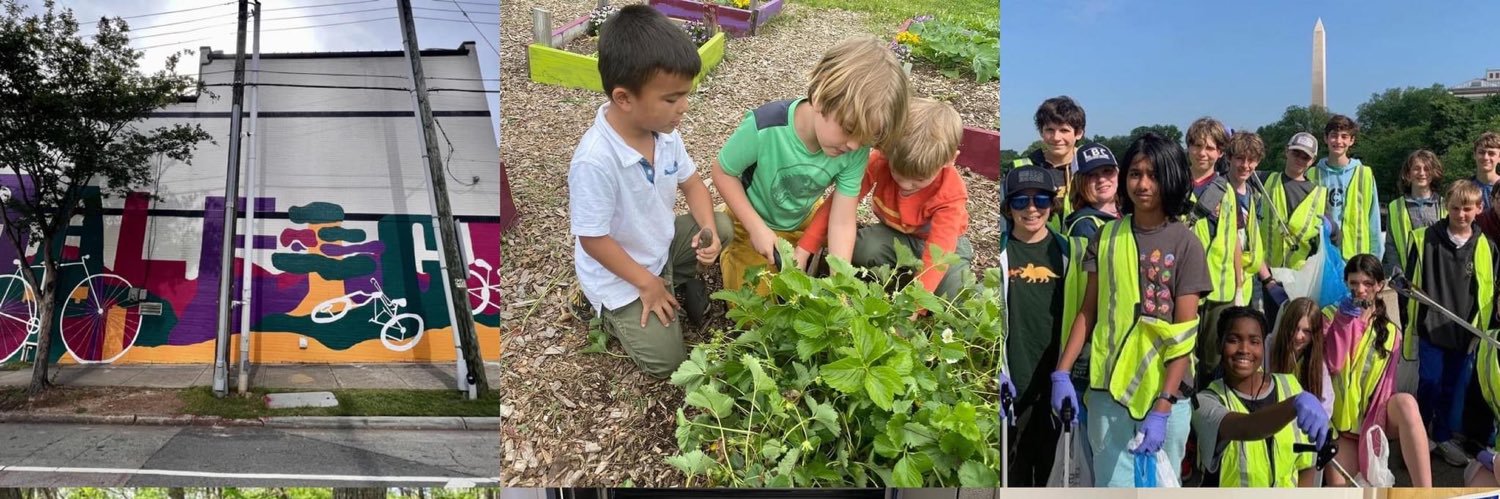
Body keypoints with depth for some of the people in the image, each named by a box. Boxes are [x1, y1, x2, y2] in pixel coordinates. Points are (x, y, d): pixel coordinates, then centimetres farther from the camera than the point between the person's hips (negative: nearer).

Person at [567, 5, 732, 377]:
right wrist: (646, 282, -17)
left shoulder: (663, 130, -14)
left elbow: (691, 183, 2)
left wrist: (707, 231, -16)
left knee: (722, 227, -6)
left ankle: (678, 275, 15)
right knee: (665, 361, -9)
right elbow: (593, 239, -27)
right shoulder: (595, 161, -36)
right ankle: (606, 310, 13)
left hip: (662, 245, 7)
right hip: (618, 274, -7)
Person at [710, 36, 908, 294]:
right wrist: (757, 228, -25)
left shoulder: (856, 152, -28)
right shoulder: (764, 129, -38)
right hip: (755, 224, -3)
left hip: (804, 223, 3)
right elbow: (723, 172, -21)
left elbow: (842, 222, -24)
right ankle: (731, 253, 26)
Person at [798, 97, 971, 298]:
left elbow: (938, 252, -39)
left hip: (941, 240, -2)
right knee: (863, 249, -31)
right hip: (895, 236, 2)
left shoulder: (951, 194, -31)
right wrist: (802, 252, -29)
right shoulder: (879, 162, -27)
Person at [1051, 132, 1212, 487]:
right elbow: (1088, 311, 7)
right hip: (1109, 390, 2)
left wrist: (1162, 407, -16)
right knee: (1112, 483, 4)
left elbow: (1184, 332, -9)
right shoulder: (1107, 237, 5)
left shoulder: (1185, 243, -5)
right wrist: (1062, 372, -4)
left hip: (1165, 392, -2)